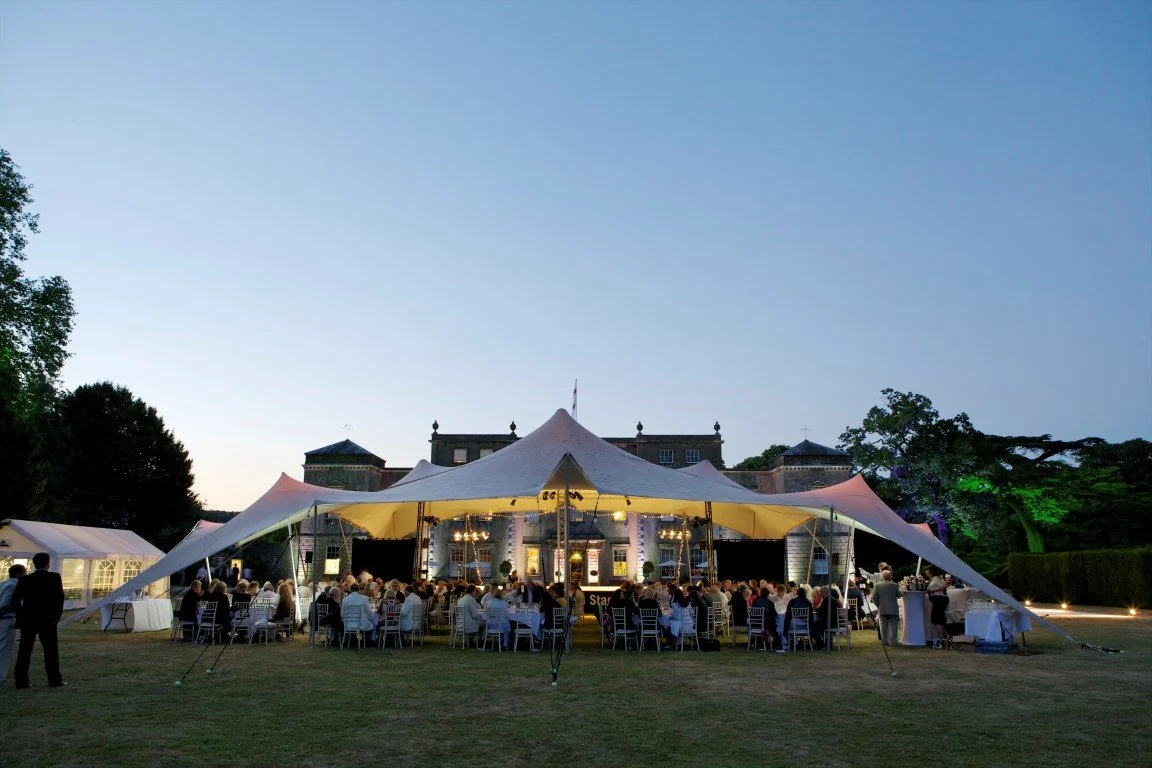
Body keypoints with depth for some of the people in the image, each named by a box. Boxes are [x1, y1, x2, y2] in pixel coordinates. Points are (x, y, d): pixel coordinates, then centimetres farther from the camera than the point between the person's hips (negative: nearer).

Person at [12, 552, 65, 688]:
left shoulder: (24, 580, 1)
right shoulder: (54, 578, -6)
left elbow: (15, 600, 1)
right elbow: (60, 598, -8)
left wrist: (21, 616, 12)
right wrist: (57, 616, 2)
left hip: (27, 621, 2)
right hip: (48, 620, -2)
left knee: (24, 651, 9)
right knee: (50, 650, 4)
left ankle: (21, 681, 8)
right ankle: (54, 680, 4)